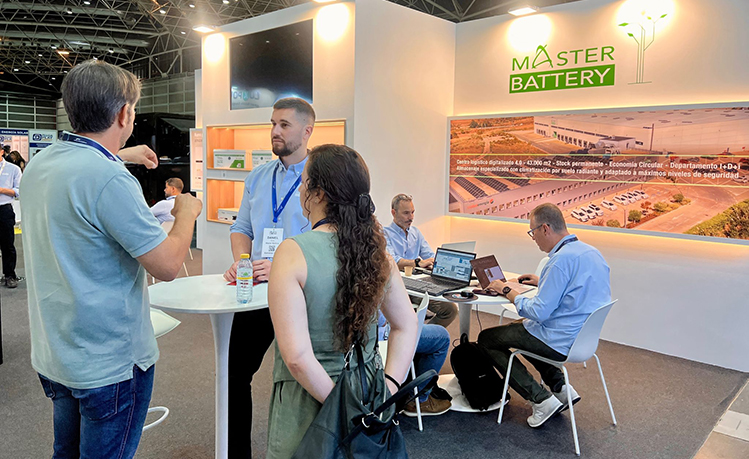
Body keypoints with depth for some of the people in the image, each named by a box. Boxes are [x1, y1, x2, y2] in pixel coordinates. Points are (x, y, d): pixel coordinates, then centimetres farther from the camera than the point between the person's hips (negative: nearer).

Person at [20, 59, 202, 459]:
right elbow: (167, 265, -23)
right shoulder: (111, 181, -27)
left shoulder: (39, 165, 2)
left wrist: (120, 155, 31)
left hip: (53, 354, 9)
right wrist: (186, 213, -6)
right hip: (109, 363, -8)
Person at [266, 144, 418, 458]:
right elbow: (406, 325, 2)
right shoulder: (374, 249, -4)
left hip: (308, 397, -5)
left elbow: (297, 356, -25)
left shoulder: (293, 252, -21)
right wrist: (388, 387, -1)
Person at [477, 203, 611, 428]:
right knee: (519, 326, 31)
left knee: (486, 339, 4)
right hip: (585, 335, 10)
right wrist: (542, 282, 19)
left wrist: (506, 291, -11)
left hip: (562, 342, -10)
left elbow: (539, 312, -24)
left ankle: (542, 400, -2)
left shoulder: (562, 259, -25)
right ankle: (560, 388, 19)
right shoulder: (591, 252, 5)